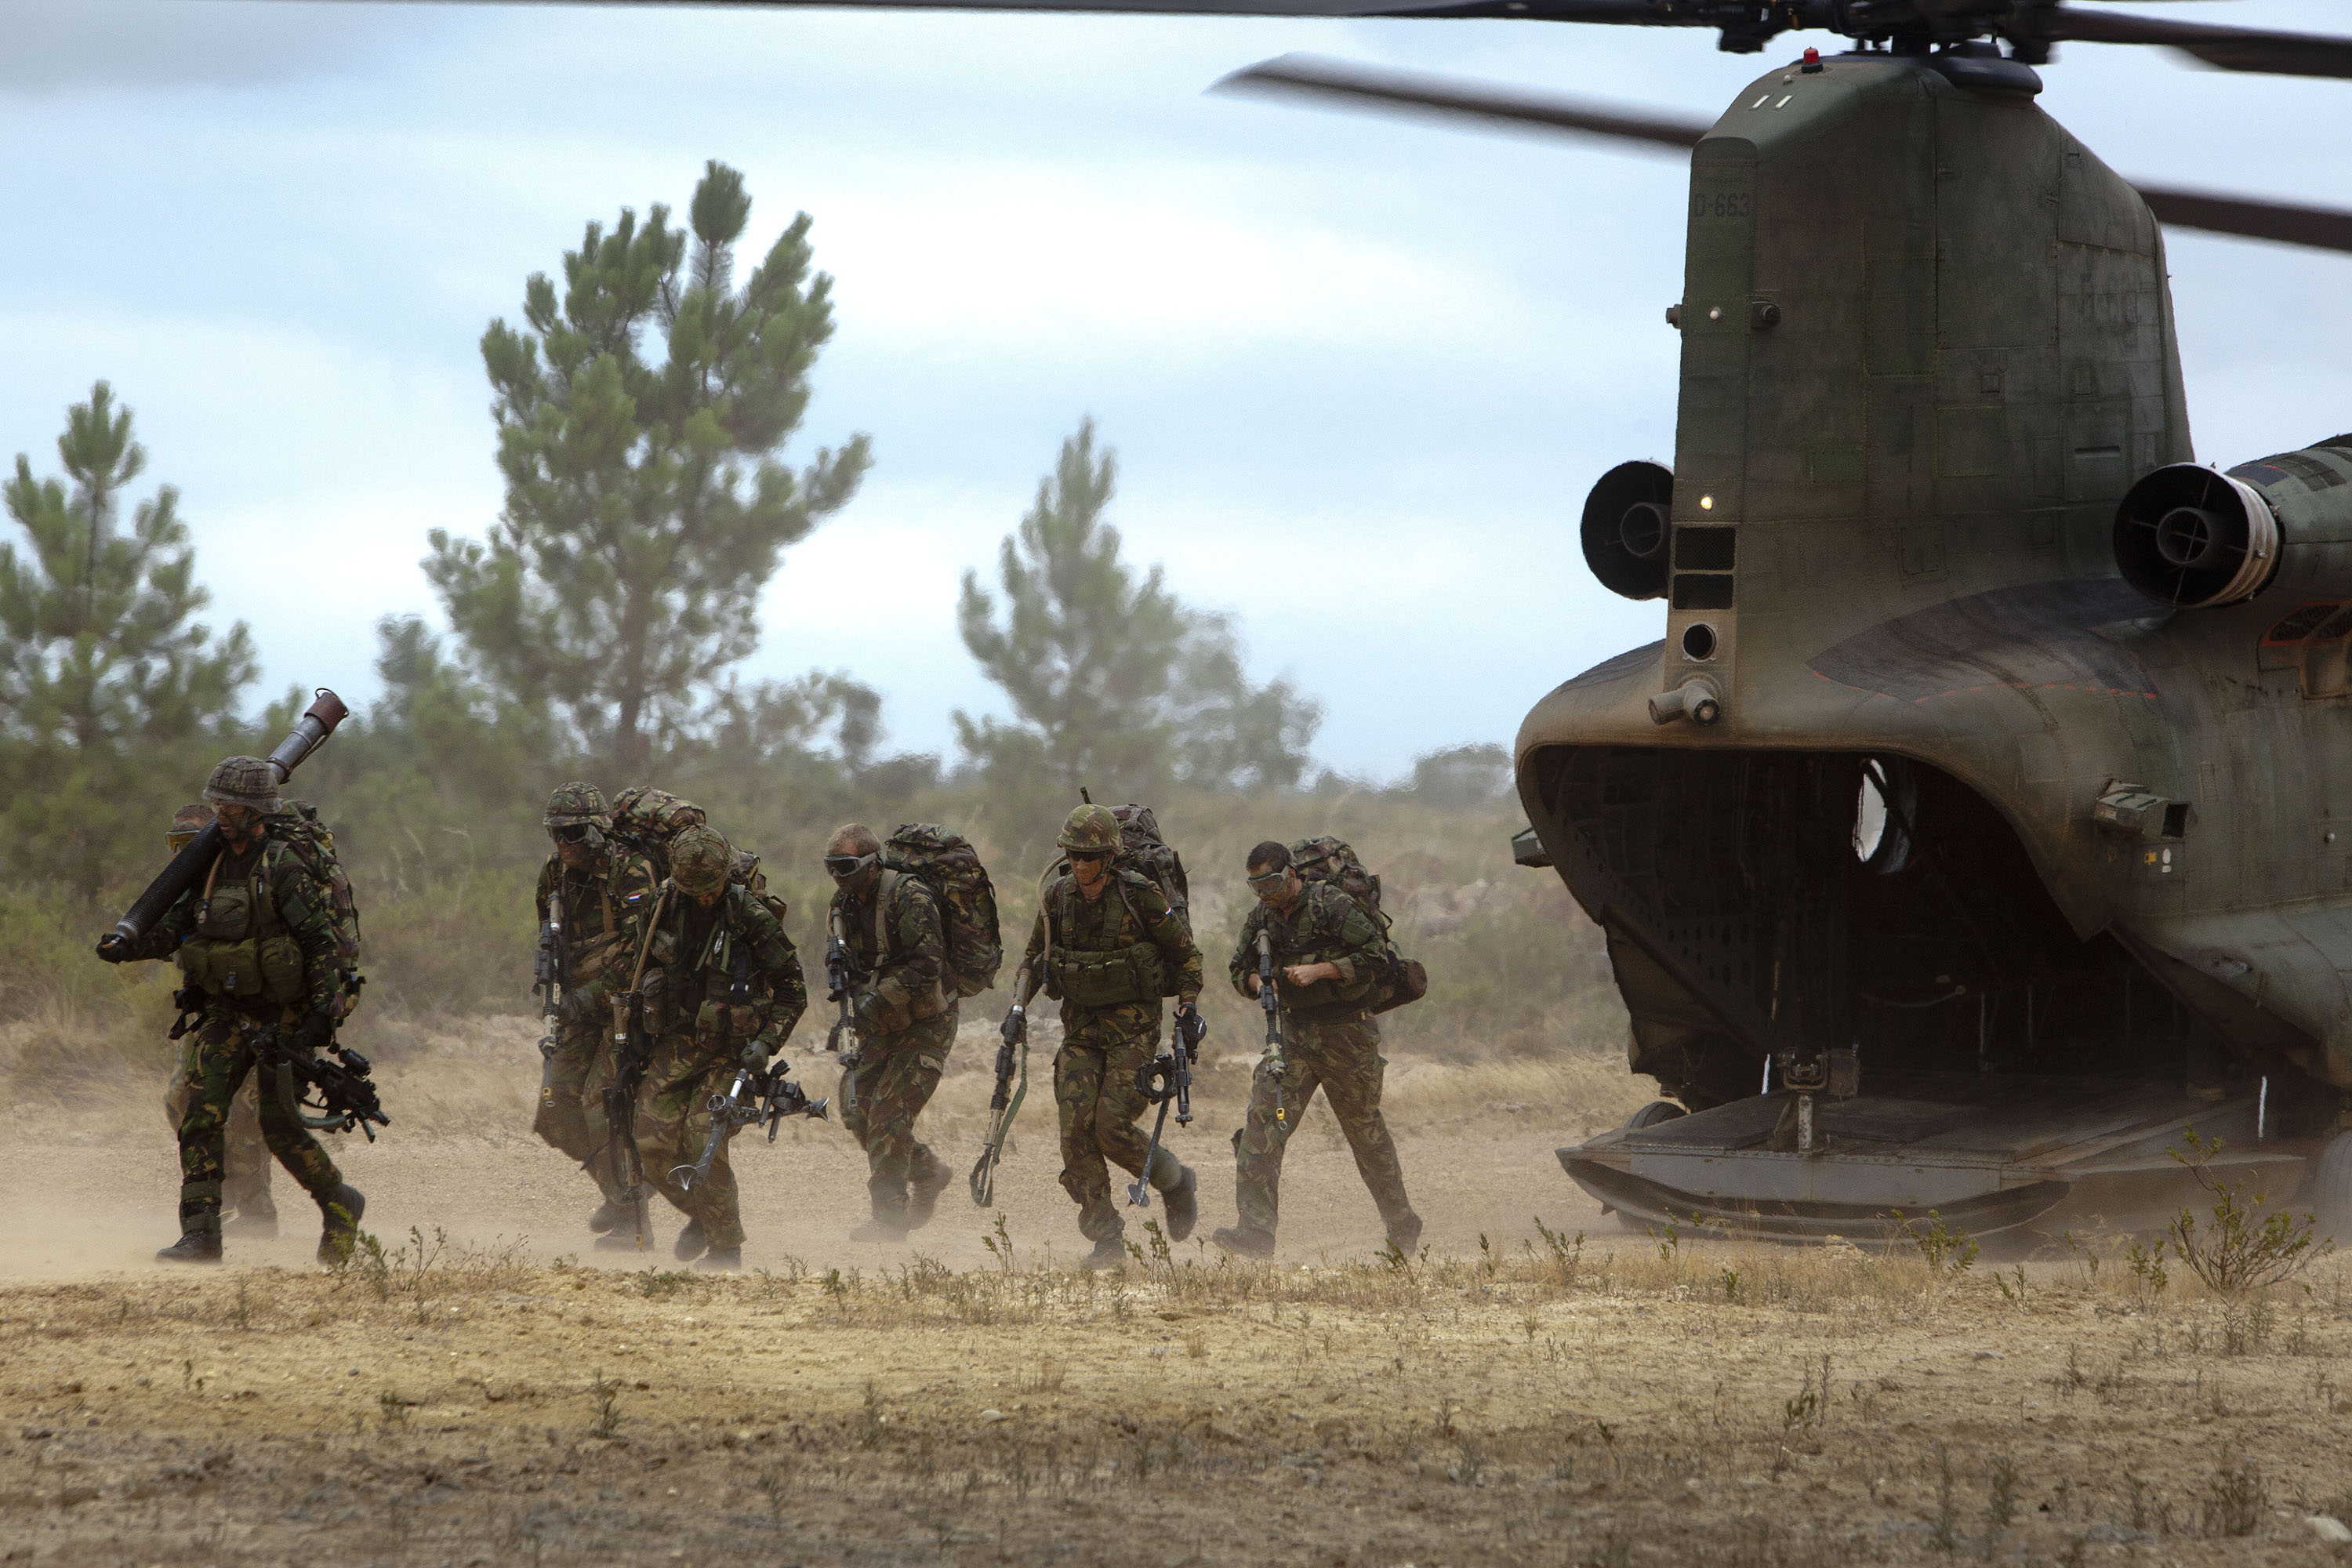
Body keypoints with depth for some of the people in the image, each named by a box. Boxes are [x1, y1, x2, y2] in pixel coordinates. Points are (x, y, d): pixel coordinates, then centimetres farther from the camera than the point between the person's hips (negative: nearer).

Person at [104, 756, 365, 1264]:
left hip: (283, 1014, -6)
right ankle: (200, 1236, -10)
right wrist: (130, 947, -7)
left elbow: (321, 942, -14)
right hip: (227, 1013, 6)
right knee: (201, 1112, -8)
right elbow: (178, 922, 12)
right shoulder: (212, 865, 9)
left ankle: (340, 1205, 17)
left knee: (277, 1122, -8)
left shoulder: (284, 869, -12)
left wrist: (324, 1014, -21)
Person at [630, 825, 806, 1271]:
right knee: (654, 1142, -3)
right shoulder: (666, 905, -2)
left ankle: (726, 1247, -3)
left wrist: (766, 1043, -17)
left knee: (704, 1142, -16)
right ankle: (701, 1213, 24)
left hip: (730, 1046, -5)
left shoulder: (753, 919, -16)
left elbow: (793, 991, -8)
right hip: (679, 1038, 5)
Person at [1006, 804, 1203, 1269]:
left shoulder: (1140, 896, -12)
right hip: (1080, 1027, 5)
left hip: (1133, 1026, -5)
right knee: (1076, 1128, -7)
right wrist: (1019, 1006, 2)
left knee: (1113, 1126, -14)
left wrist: (1189, 1008, -7)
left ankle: (1177, 1183, 14)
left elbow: (1185, 953, -1)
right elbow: (1034, 959, 15)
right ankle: (1106, 1237, 0)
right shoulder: (1056, 898, 1)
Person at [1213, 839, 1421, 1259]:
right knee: (1263, 1122, -13)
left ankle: (1402, 1226, 27)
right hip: (1294, 1033, 5)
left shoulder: (1332, 905, -13)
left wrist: (1318, 970, -22)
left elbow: (1375, 955, -15)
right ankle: (1255, 1232, -18)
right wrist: (1257, 981, -9)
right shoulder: (1262, 917, 5)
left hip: (1347, 1033, -5)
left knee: (1366, 1130, 9)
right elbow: (1239, 970, 14)